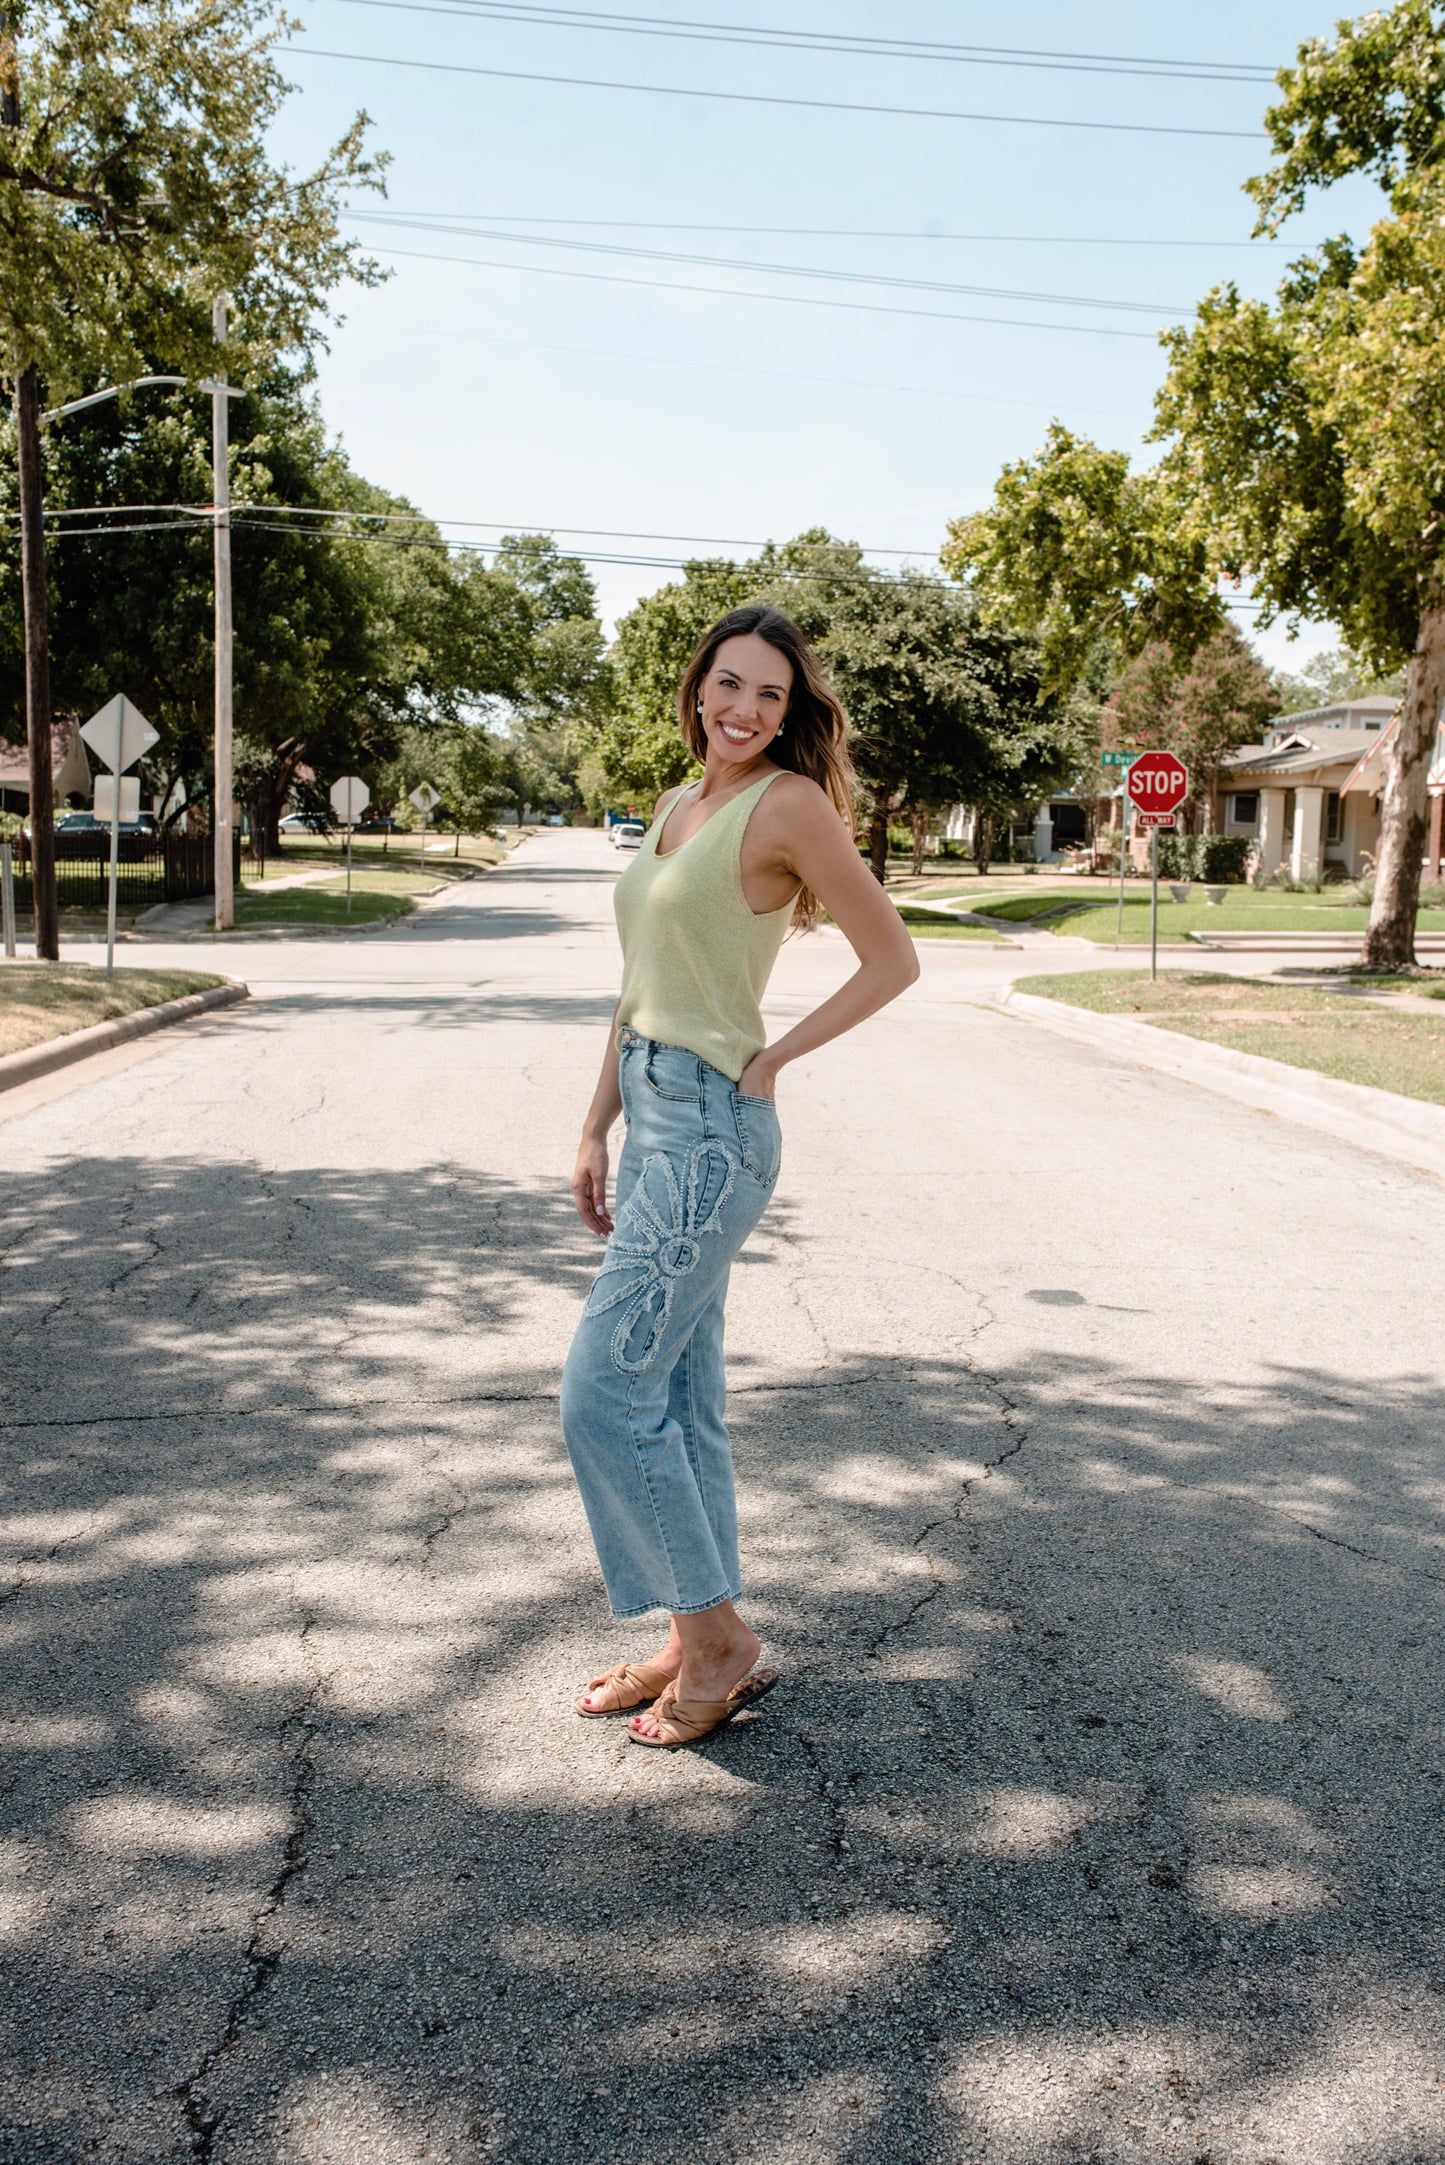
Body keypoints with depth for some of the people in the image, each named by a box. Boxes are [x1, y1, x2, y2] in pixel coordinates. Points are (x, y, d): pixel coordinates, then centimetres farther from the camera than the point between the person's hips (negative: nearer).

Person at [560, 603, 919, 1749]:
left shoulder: (789, 804, -11)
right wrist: (599, 1127, 15)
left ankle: (718, 1637, 11)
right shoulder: (680, 805, 13)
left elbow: (893, 958, -9)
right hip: (656, 1115, 9)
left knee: (606, 1392, -5)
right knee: (681, 1395, 13)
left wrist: (776, 1056, -8)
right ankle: (705, 1643, 26)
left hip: (710, 1129, -9)